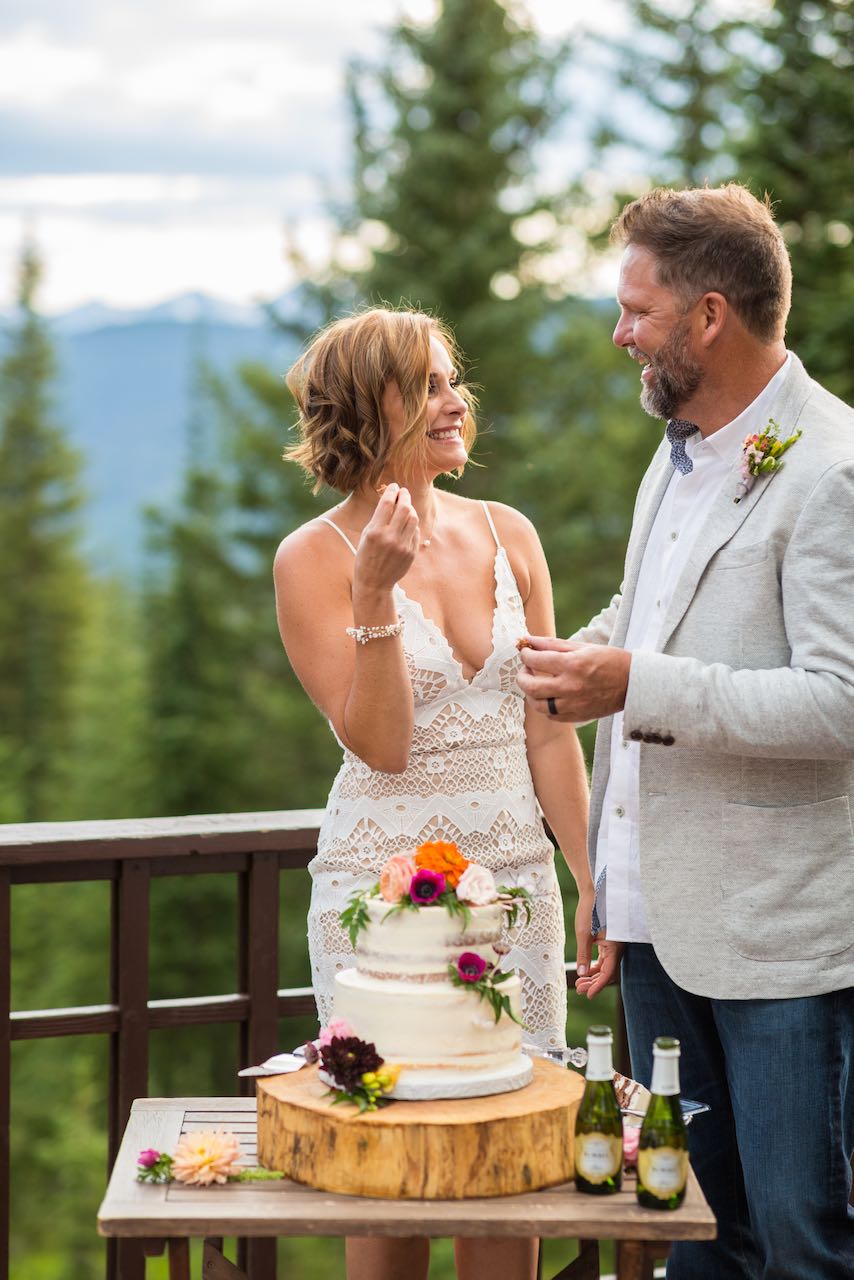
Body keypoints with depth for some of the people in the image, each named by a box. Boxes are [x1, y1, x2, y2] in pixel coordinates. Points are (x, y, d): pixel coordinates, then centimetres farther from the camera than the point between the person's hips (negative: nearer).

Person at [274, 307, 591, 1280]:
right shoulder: (313, 559, -6)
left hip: (516, 877, 4)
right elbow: (380, 744, -12)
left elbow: (548, 727, 8)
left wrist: (591, 879, 4)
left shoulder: (508, 537, 5)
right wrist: (376, 596, -22)